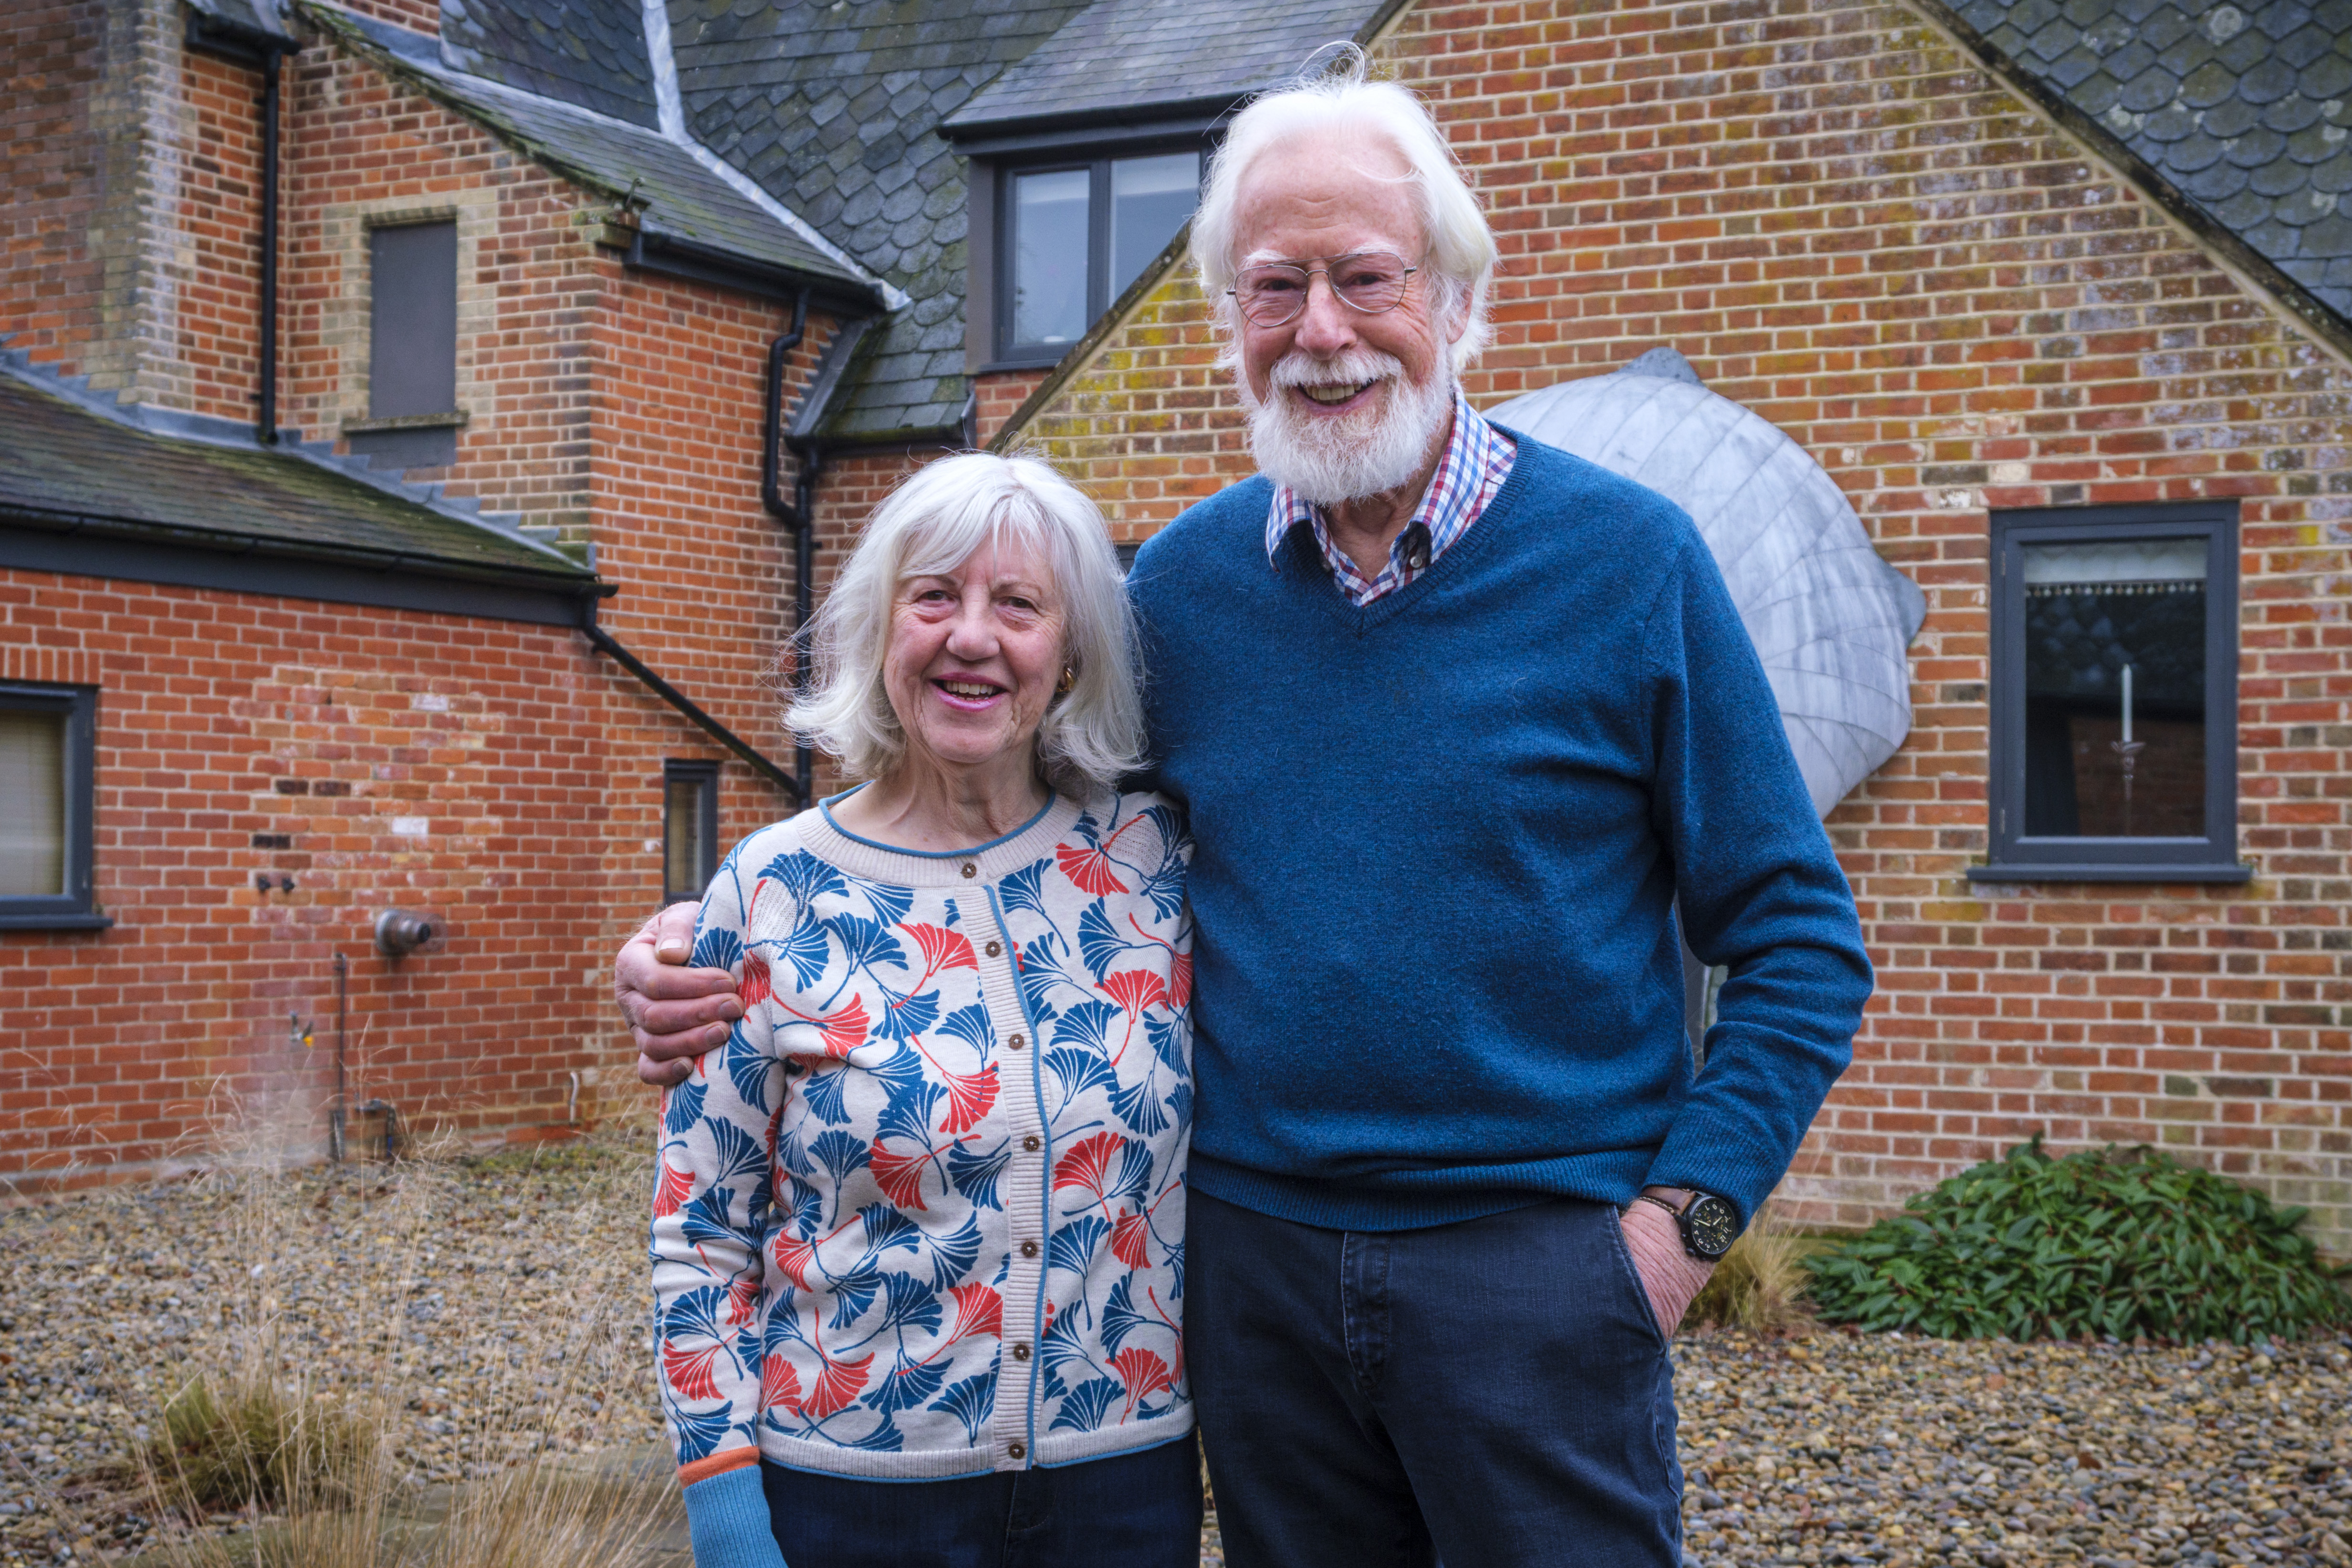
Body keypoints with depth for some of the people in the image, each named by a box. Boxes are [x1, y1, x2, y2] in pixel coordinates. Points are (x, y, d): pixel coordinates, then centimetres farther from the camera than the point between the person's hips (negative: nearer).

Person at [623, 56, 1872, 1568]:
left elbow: (1800, 940, -3)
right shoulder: (1178, 585, 4)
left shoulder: (1626, 558, -6)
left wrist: (1682, 1217, -13)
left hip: (1536, 1258, -3)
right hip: (1254, 1258, 4)